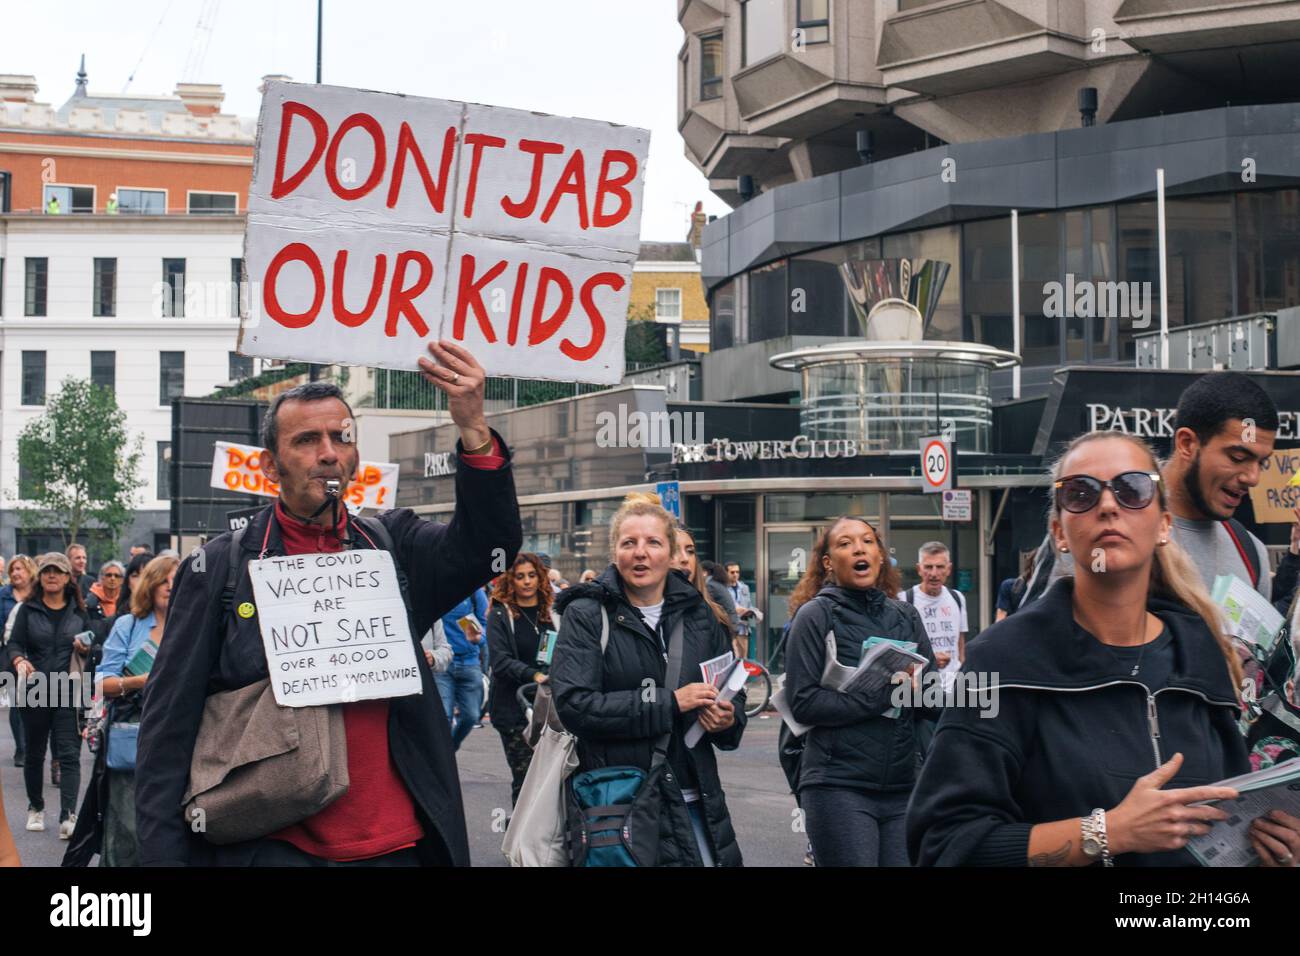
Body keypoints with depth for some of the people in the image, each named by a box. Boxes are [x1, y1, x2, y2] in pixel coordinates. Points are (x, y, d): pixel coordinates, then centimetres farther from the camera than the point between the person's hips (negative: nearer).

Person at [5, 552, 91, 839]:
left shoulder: (78, 611, 8)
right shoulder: (28, 609, 5)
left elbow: (92, 645, 14)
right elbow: (15, 643, -3)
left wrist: (85, 648, -9)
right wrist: (19, 661, -24)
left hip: (69, 692, 0)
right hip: (35, 691, 1)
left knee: (69, 754, -9)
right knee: (34, 752, 12)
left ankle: (68, 816, -14)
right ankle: (35, 808, 30)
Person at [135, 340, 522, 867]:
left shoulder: (391, 546, 7)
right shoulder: (219, 567, 0)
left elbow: (488, 546, -10)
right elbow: (169, 726, -1)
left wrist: (473, 428, -23)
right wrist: (163, 854, -7)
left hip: (395, 843, 3)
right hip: (269, 846, -2)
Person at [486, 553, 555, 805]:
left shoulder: (550, 613, 13)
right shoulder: (500, 616, 2)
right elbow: (500, 661, -10)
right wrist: (534, 675, -24)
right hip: (515, 710, -3)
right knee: (524, 776, -4)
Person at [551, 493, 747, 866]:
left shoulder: (696, 613, 10)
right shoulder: (586, 615, -4)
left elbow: (733, 695, 19)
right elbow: (574, 704, -16)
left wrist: (729, 718, -6)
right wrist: (669, 703, -18)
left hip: (696, 800, 4)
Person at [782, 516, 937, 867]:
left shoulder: (906, 616, 12)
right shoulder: (816, 614, -2)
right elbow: (803, 702, -11)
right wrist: (884, 695, -15)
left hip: (904, 785, 5)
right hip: (840, 786, -4)